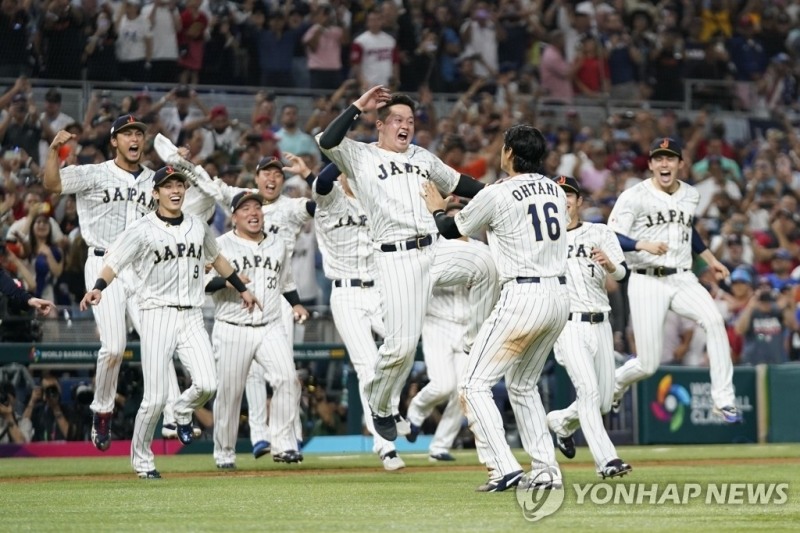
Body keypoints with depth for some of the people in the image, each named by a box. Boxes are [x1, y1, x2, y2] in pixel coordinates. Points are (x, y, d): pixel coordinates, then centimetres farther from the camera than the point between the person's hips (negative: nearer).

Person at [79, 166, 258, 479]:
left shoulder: (198, 227, 13)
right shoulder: (143, 230, -3)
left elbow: (215, 258, 30)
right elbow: (113, 262, -10)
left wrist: (242, 289, 33)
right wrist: (98, 288, -29)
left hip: (192, 318, 4)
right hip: (158, 315, -4)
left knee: (207, 385, -16)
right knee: (155, 398, -8)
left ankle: (183, 412, 18)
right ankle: (141, 460, 12)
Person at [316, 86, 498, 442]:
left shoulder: (423, 157, 23)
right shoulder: (360, 156, 7)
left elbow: (457, 184, 31)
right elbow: (327, 142, -11)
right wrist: (358, 106, -6)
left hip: (435, 249, 5)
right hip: (395, 257, -4)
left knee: (485, 262, -27)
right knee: (402, 343, -14)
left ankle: (475, 345, -12)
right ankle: (379, 407, 11)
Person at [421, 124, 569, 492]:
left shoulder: (497, 195, -7)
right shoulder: (555, 191, 12)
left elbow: (451, 230, 7)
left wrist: (436, 209, 29)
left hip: (522, 296, -7)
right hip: (560, 296, 8)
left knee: (475, 385, -2)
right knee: (522, 385, 22)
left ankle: (503, 467, -14)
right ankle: (546, 471, 13)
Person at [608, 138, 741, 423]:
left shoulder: (691, 195, 11)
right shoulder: (634, 196, -6)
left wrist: (710, 259, 28)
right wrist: (644, 245, -30)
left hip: (683, 279, 4)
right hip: (647, 282, -4)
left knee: (713, 320, -28)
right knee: (647, 365, -7)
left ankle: (724, 400, -24)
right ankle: (613, 386, 29)